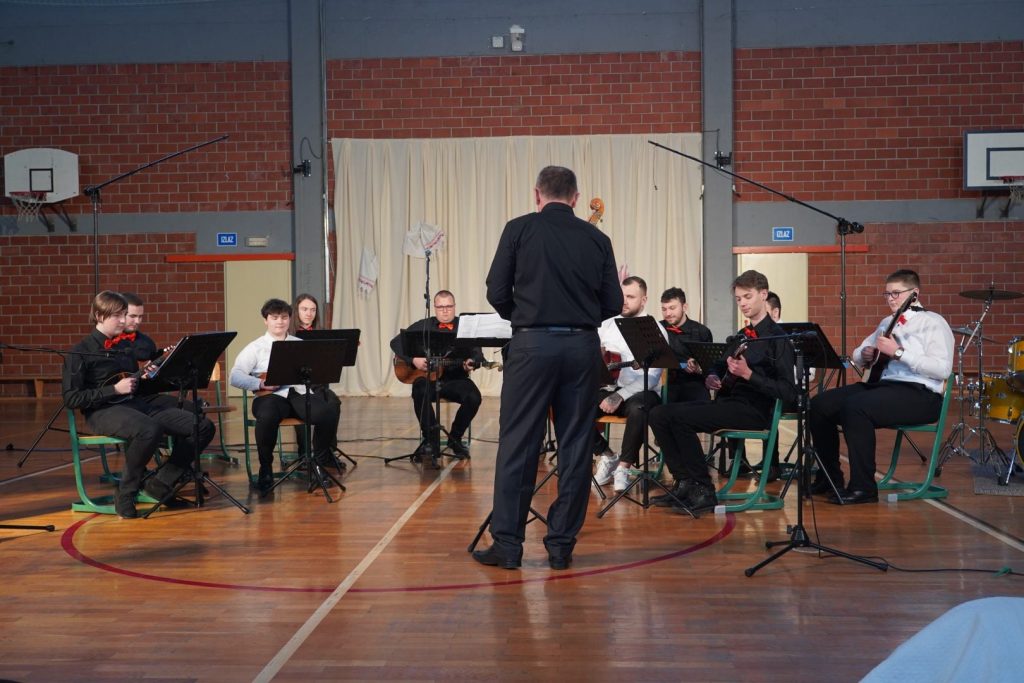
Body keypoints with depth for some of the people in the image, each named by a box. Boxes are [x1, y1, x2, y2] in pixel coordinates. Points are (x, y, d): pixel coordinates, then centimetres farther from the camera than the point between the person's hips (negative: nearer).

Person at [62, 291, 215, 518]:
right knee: (150, 430, -40)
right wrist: (114, 389, -15)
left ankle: (160, 483, -2)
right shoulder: (81, 353, -2)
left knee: (203, 426, -10)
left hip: (135, 405, 7)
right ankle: (125, 495, -18)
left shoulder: (126, 348, 17)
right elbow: (71, 399, -9)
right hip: (103, 411, -7)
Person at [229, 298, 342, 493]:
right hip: (271, 396, -2)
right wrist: (260, 384, -16)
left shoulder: (301, 344, 21)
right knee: (267, 417, -38)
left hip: (299, 392, 3)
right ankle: (266, 469, -14)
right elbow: (235, 377, 0)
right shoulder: (256, 347, 11)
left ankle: (320, 462, -2)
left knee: (328, 414, -27)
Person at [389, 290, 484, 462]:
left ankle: (455, 438, -2)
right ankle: (431, 439, -15)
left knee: (474, 397, -29)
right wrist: (413, 359, -11)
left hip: (455, 379, 0)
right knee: (420, 390, -34)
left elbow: (477, 354, -3)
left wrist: (471, 362, -27)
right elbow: (396, 342, 6)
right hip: (428, 378, 0)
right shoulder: (423, 326, 10)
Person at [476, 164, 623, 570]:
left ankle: (507, 543, 6)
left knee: (517, 444, 3)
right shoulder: (597, 239, 7)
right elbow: (613, 303, 7)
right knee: (575, 446, 8)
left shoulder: (519, 229, 0)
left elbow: (497, 292, -1)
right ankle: (562, 544, 12)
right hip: (583, 346, 2)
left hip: (533, 343, -2)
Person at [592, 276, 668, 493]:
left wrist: (620, 396, -22)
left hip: (641, 392, -4)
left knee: (637, 409, -39)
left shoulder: (655, 330, -2)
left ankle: (624, 466, -16)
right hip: (608, 389, 4)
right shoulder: (606, 326, 12)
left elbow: (652, 376, -12)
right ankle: (607, 456, 1)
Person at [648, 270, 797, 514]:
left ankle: (704, 491, -17)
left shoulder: (776, 337, -6)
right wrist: (711, 378, 6)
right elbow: (719, 367, 31)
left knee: (680, 417, -26)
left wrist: (748, 374, -23)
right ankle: (684, 483, -6)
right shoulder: (739, 337, 20)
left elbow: (788, 392, -13)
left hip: (753, 409, -8)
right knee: (659, 414, -7)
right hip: (726, 400, 8)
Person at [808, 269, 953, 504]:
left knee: (855, 406, -33)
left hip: (920, 394, -8)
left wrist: (898, 352, -21)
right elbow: (856, 354, 28)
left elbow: (943, 369, -18)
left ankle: (863, 487, -23)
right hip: (879, 384, 8)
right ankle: (829, 476, 6)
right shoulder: (887, 322, 20)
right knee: (819, 405, -7)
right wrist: (865, 353, 4)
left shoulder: (933, 322, -4)